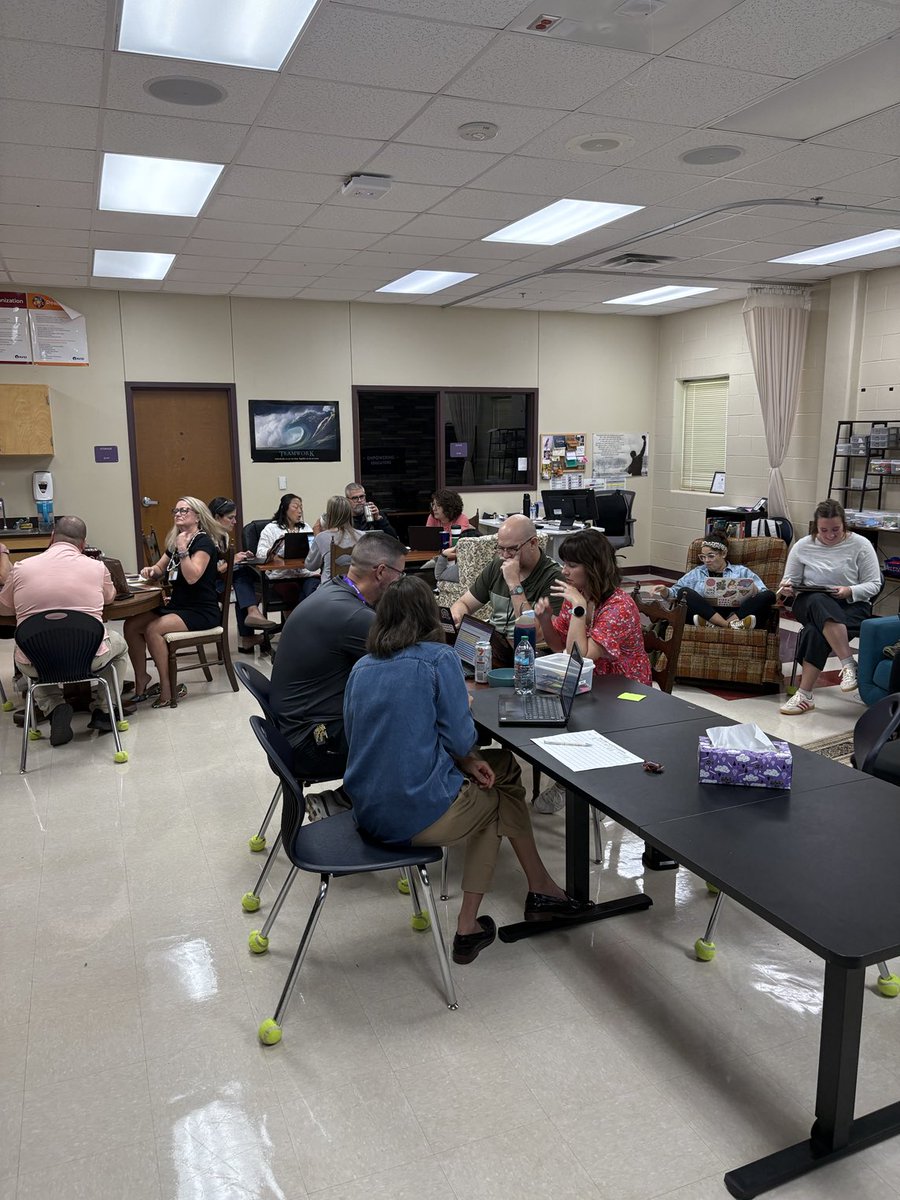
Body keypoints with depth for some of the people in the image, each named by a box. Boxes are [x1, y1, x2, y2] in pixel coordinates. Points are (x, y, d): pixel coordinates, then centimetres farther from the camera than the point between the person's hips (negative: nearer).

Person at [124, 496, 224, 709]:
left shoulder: (204, 542, -11)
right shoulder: (174, 540, 14)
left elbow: (192, 577, -23)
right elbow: (160, 568, 24)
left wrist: (182, 550, -24)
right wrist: (151, 571, 2)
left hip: (201, 611, -8)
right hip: (177, 605, 8)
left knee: (153, 629, -28)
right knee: (131, 625, -9)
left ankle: (167, 689, -17)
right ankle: (141, 683, -3)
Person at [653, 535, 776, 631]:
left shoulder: (742, 571, 23)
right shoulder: (696, 573, 27)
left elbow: (765, 594, 12)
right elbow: (676, 589, 13)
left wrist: (755, 590, -12)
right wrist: (666, 592, -10)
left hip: (740, 613, 0)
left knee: (768, 595, -22)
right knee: (684, 592, -23)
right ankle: (729, 625, -41)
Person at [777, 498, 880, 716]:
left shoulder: (860, 545, 0)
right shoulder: (803, 546, 6)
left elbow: (874, 585, 1)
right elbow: (791, 581, 13)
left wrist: (850, 591, -19)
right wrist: (787, 588, -12)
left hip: (852, 606, -2)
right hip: (810, 605, 2)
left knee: (816, 631, -36)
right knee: (819, 602, -39)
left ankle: (805, 695, -32)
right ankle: (848, 664, -40)